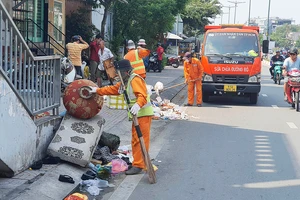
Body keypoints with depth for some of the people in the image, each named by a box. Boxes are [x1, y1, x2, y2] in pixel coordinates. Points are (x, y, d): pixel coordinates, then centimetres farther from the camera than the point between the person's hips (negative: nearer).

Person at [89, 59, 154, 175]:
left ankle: (138, 165, -11)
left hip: (143, 114, -11)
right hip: (136, 115, 11)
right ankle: (137, 162, 20)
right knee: (135, 140, 14)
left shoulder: (135, 80, -14)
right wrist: (97, 90, 23)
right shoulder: (125, 83, 20)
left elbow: (142, 96, -27)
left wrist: (137, 105, -44)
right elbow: (112, 89, 26)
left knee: (141, 140, -10)